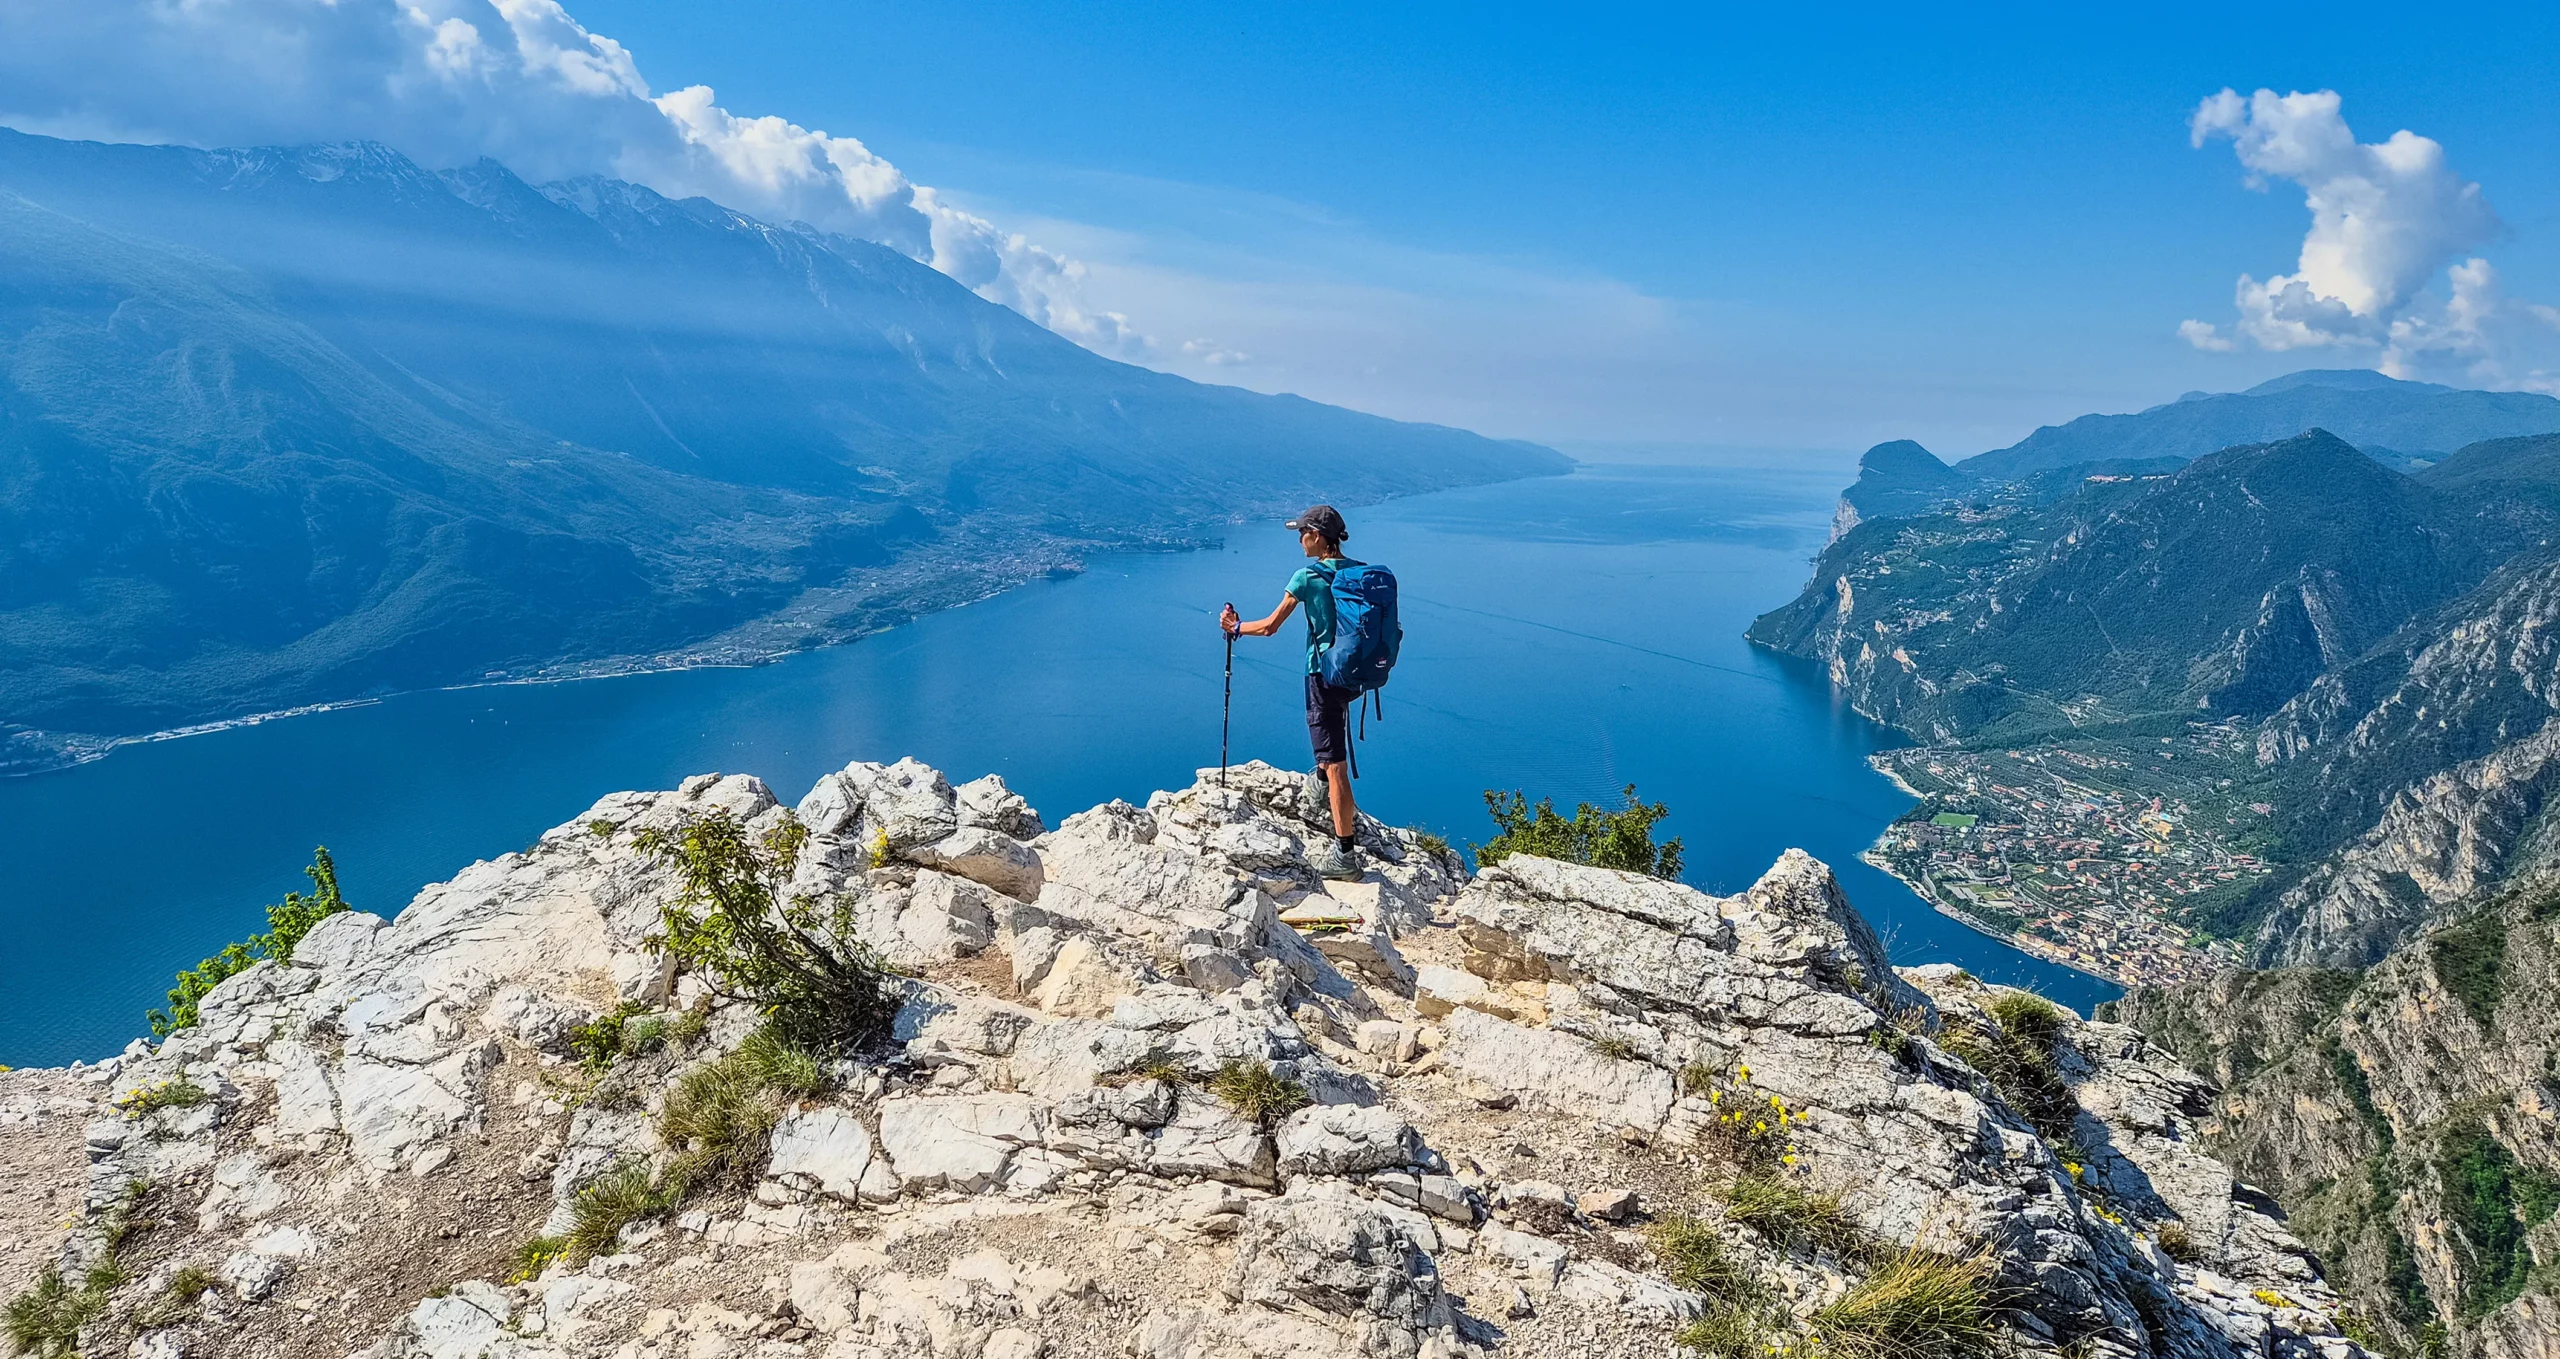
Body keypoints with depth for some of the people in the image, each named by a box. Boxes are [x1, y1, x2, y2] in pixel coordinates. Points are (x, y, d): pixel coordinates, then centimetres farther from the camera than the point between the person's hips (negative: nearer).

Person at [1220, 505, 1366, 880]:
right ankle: (1321, 784, 57)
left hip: (1326, 674, -7)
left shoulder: (1307, 577, -13)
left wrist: (1235, 627, 11)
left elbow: (1270, 626, -6)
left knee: (1335, 764, -5)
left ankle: (1345, 855, -3)